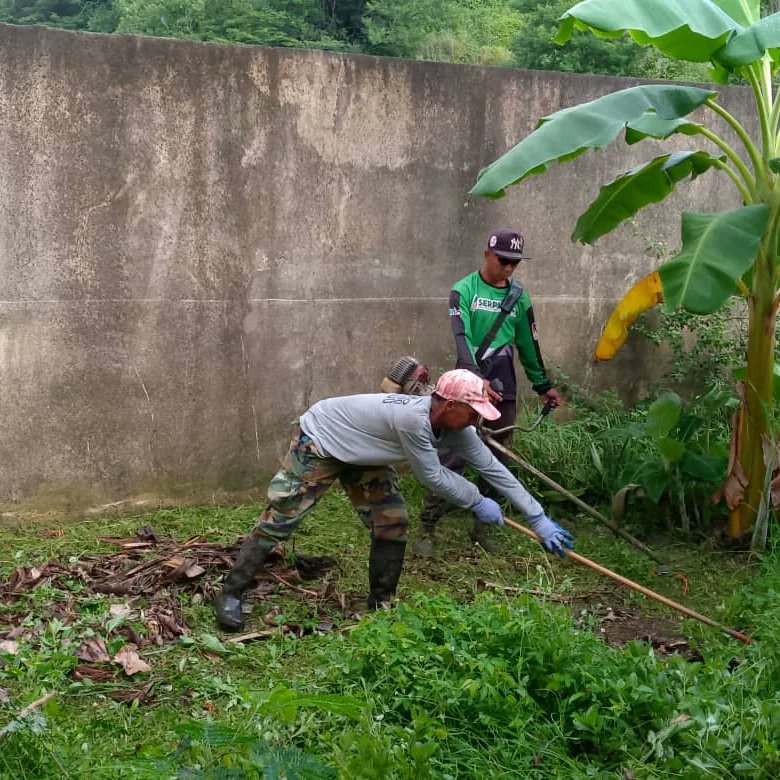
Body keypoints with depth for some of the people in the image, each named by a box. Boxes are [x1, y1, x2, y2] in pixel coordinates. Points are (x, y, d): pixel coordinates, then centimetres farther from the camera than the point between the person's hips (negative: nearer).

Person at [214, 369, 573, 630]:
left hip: (361, 457, 8)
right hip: (318, 442, -8)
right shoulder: (413, 418, -38)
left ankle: (381, 605, 14)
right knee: (279, 518, -8)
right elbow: (432, 477, -26)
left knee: (392, 524, 0)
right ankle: (230, 594, 2)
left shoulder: (454, 426, -13)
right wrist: (478, 503, -13)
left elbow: (493, 468, -9)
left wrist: (539, 518, -8)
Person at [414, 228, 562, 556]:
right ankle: (426, 529, -1)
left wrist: (543, 386, 21)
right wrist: (476, 378, -31)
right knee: (451, 458, -8)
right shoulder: (463, 290, -4)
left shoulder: (519, 296, 9)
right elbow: (462, 338, -17)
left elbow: (528, 345, 17)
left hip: (503, 390, 4)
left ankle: (482, 527, 19)